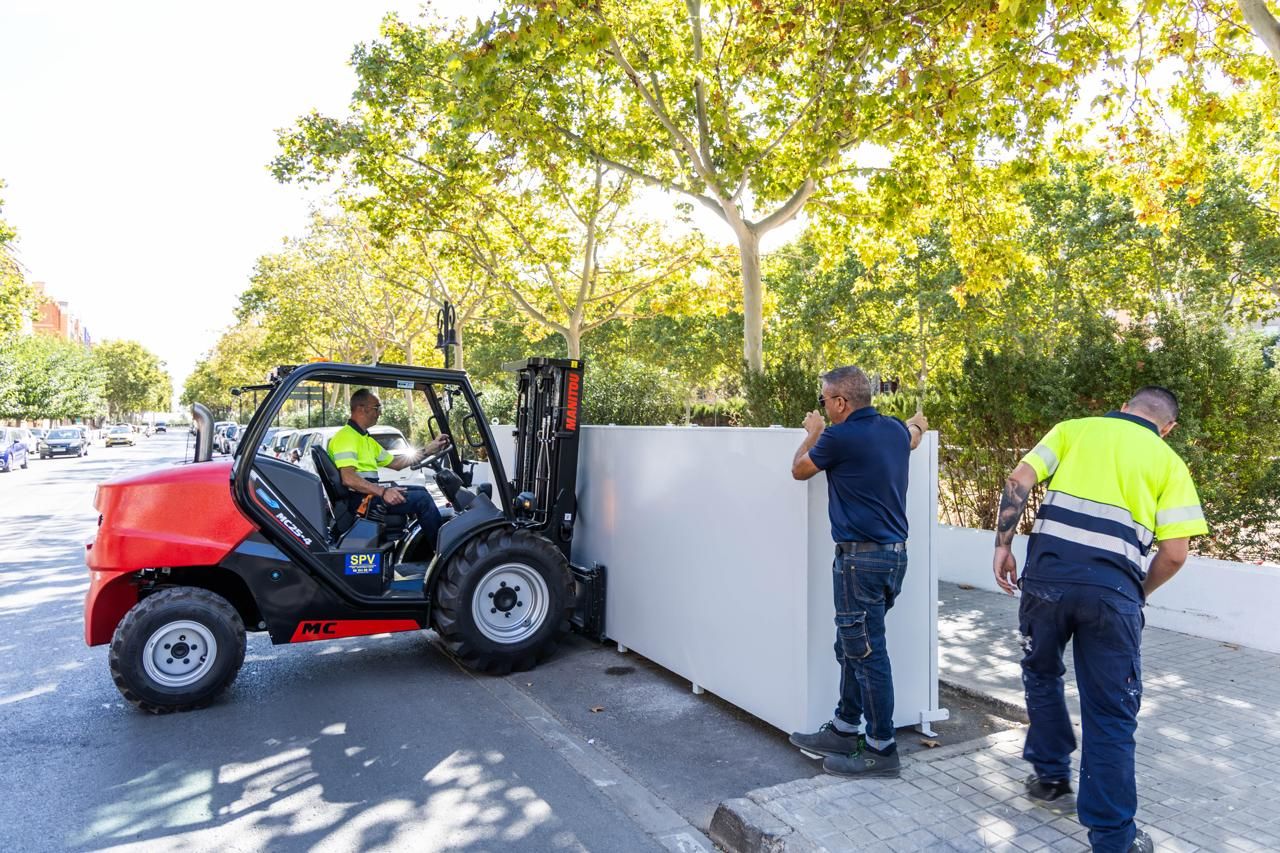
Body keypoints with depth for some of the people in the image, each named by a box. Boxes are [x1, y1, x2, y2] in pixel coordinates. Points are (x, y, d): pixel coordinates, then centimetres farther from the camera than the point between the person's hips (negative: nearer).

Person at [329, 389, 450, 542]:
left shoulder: (366, 438, 20)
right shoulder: (346, 436, -13)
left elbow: (395, 463, 21)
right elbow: (348, 479, -27)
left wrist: (428, 449, 16)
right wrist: (383, 492, -33)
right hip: (359, 499, -11)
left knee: (420, 490, 16)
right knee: (421, 498, -15)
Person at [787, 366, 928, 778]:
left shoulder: (839, 436, -15)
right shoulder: (895, 430, 8)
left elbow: (799, 470, 4)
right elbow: (913, 437, 35)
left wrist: (813, 433, 20)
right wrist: (917, 423, 56)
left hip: (862, 558, -9)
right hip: (894, 553, 9)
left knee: (866, 653, 0)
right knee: (853, 647, 18)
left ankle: (881, 748, 10)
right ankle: (844, 730, 29)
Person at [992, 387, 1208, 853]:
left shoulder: (1074, 428, 15)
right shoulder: (1169, 463, 13)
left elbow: (1018, 481, 2)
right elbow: (1174, 553, 4)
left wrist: (1002, 544, 6)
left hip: (1048, 573, 1)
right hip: (1113, 588, -1)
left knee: (1042, 674, 26)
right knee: (1111, 714, 9)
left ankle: (1052, 778, 36)